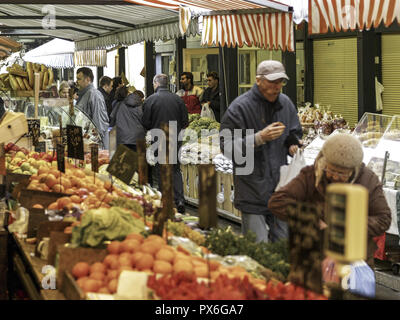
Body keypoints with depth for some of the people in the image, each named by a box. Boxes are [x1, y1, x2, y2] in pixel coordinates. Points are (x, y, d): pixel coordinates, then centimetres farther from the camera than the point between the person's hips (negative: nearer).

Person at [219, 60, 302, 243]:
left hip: (281, 187, 6)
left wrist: (293, 145, 5)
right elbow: (227, 147, -14)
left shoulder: (286, 104, 10)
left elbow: (295, 133, 28)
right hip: (253, 192, -6)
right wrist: (259, 138, -23)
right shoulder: (240, 107, -10)